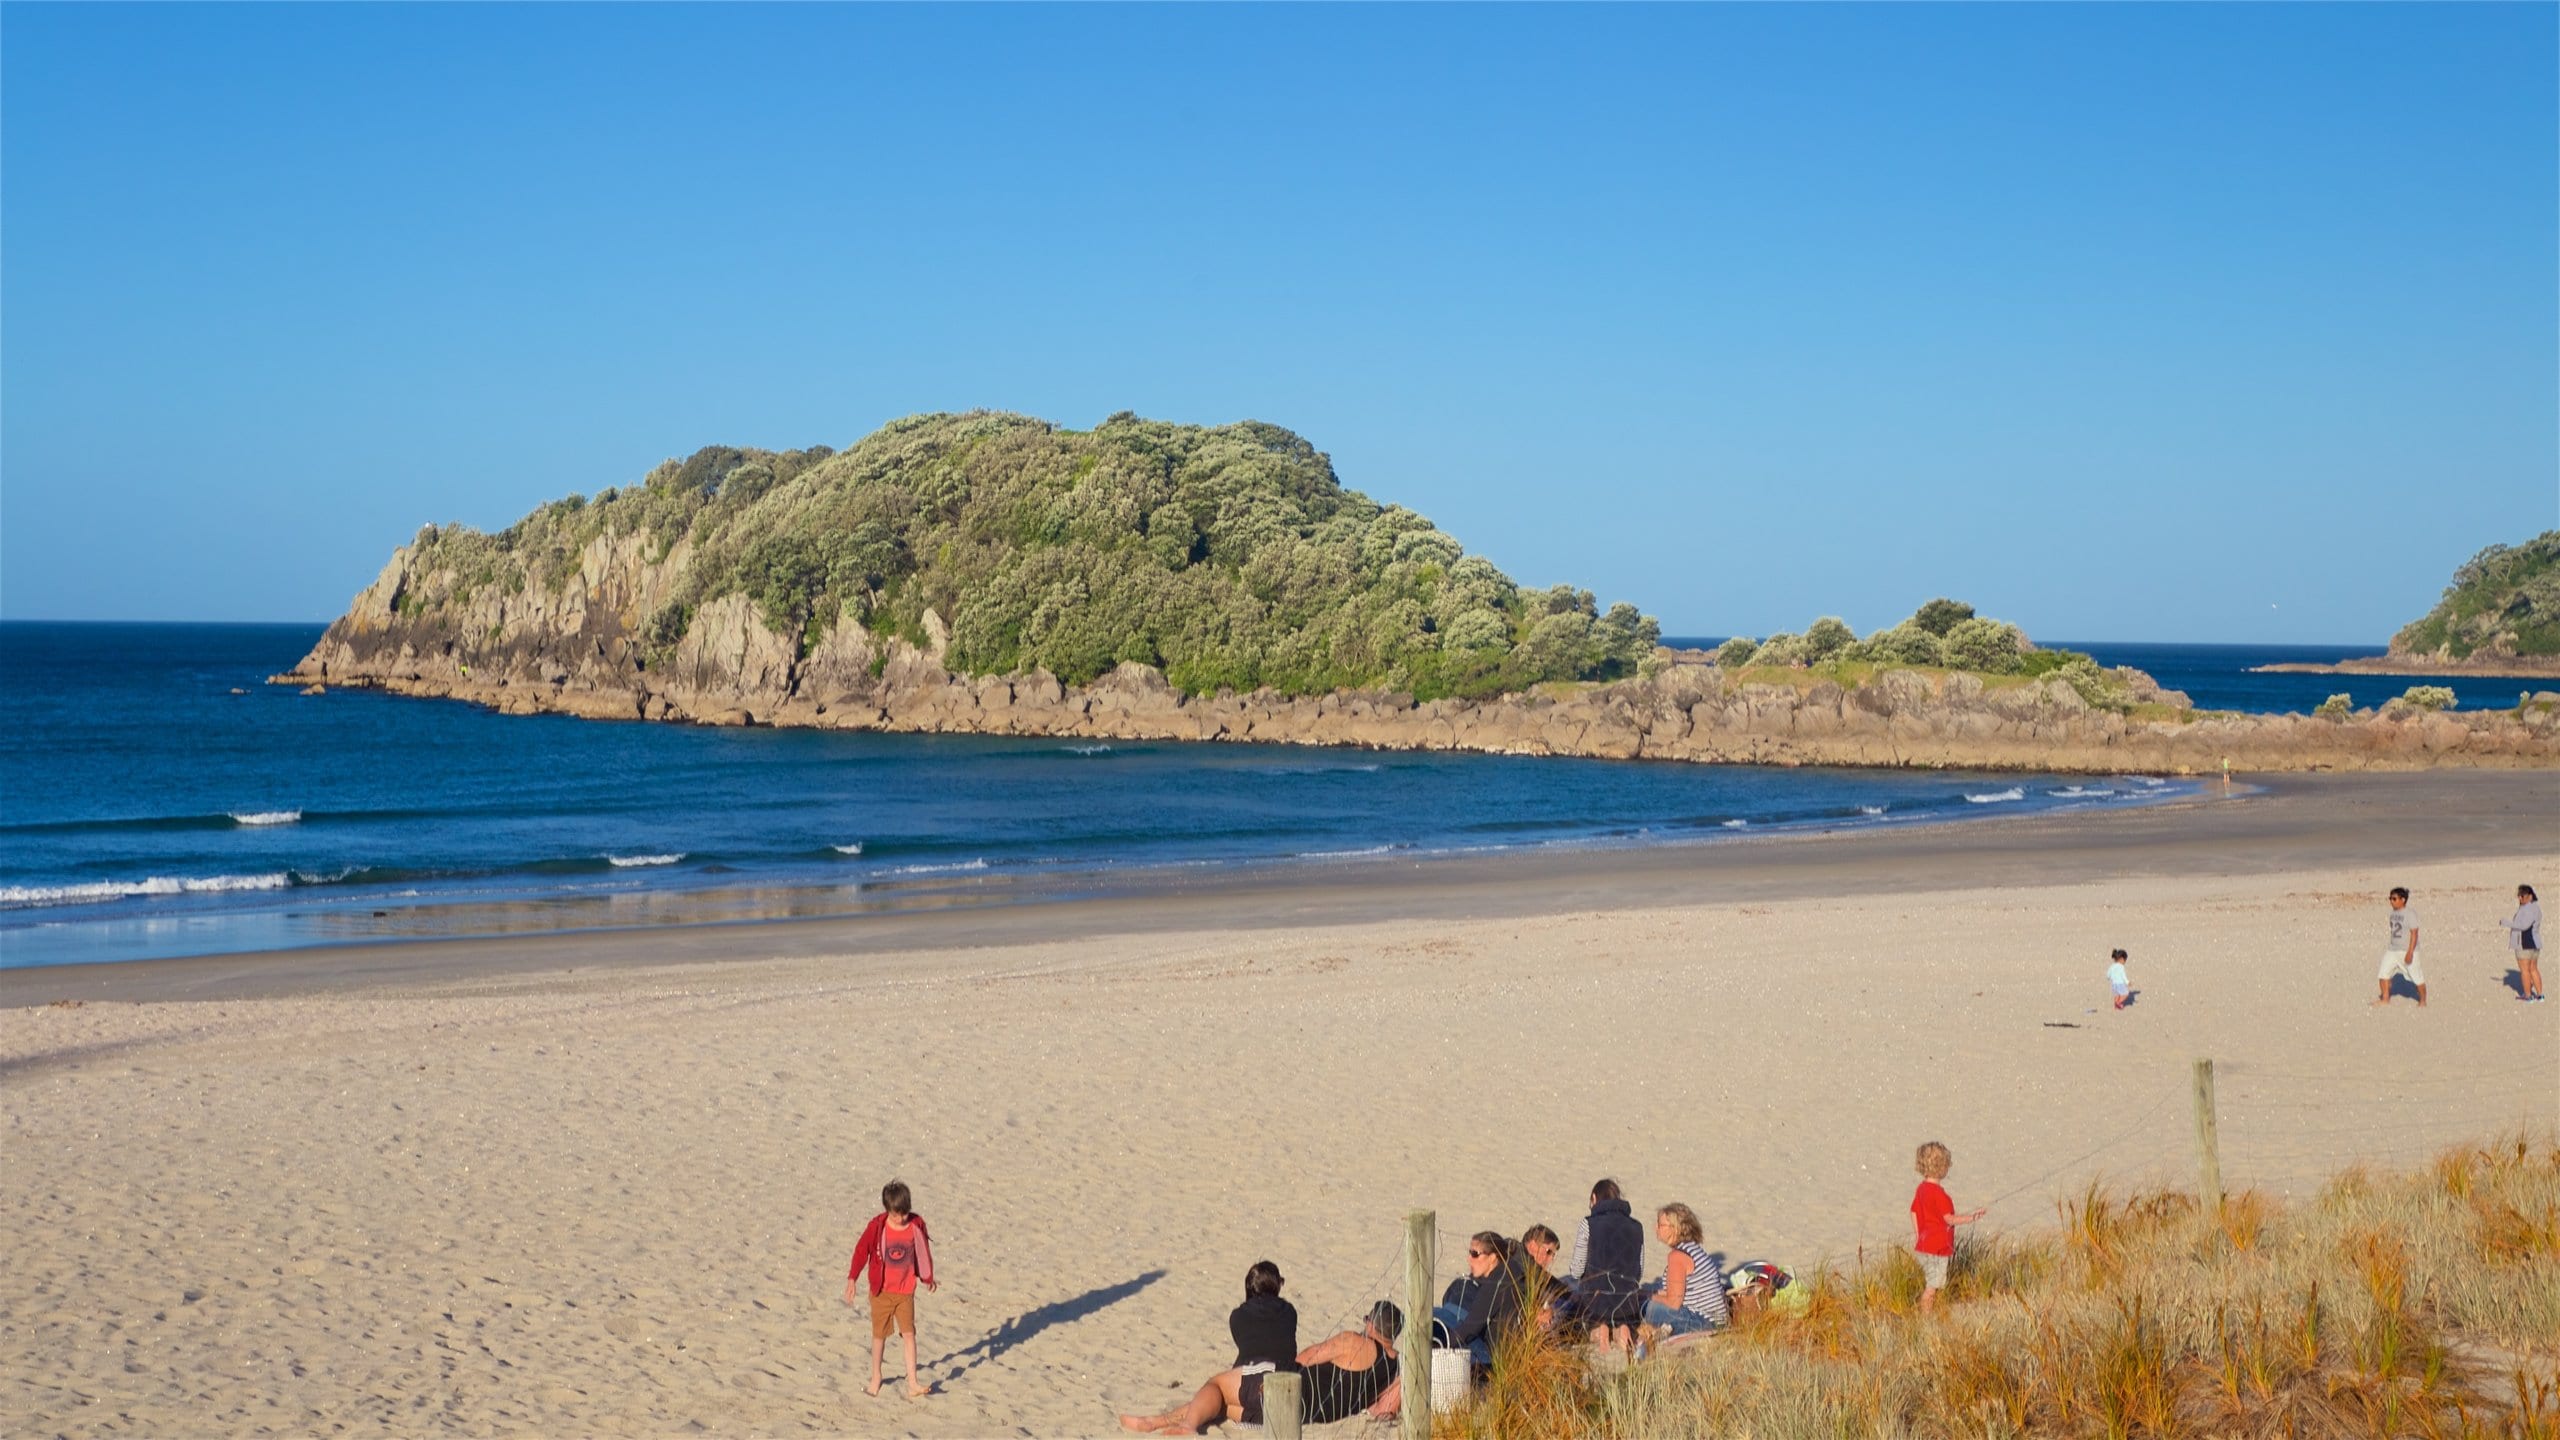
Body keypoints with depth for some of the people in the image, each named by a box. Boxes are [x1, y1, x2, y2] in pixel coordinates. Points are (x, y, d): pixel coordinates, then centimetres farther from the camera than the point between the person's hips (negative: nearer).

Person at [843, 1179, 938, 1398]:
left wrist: (928, 1278, 21)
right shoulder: (877, 1226, -12)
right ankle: (876, 1377, 28)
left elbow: (924, 1251, 9)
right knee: (879, 1334, 11)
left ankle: (912, 1384, -8)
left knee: (909, 1333, -7)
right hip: (881, 1290, -1)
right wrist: (852, 1279, -16)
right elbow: (861, 1251, -8)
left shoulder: (916, 1224, -5)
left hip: (906, 1291, 1)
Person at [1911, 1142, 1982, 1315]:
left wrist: (1918, 1234, 24)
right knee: (1933, 1285, -3)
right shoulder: (1938, 1192, -21)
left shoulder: (1921, 1188, 7)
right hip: (1937, 1247, -9)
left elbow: (1914, 1212, 15)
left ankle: (1927, 1316, 22)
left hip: (1925, 1242, 9)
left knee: (1930, 1284, 17)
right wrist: (1971, 1218, -16)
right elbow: (1949, 1218, -20)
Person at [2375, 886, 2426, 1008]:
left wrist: (2410, 952, -22)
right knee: (2383, 974, 0)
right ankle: (2385, 999, 11)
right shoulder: (2393, 913, 8)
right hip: (2393, 950, 7)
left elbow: (2414, 933, -18)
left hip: (2408, 951, -7)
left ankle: (2423, 1001, 20)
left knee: (2417, 977, 3)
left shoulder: (2410, 914, -15)